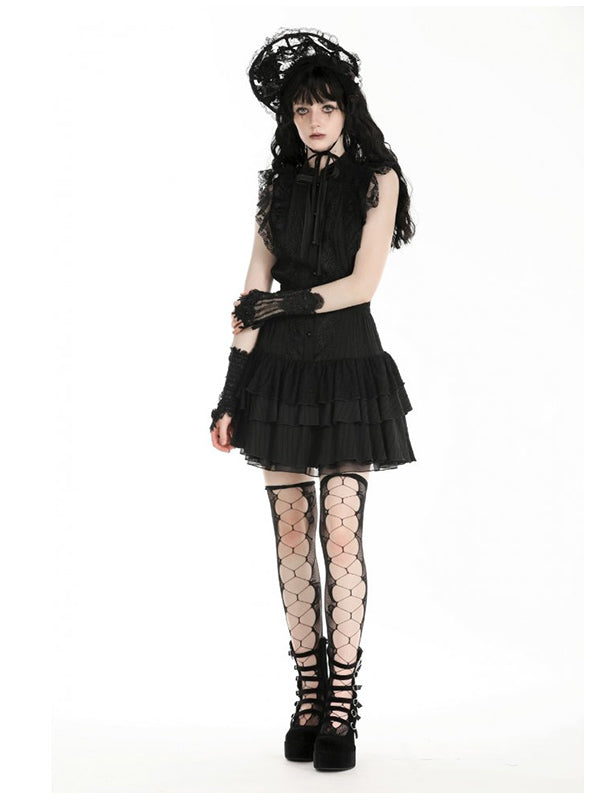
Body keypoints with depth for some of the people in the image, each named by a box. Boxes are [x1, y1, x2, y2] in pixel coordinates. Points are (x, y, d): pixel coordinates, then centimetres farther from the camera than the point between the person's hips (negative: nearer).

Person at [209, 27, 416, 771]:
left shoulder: (374, 178, 1)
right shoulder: (278, 184, 10)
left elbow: (363, 283, -8)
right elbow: (251, 299, 6)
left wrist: (282, 304, -5)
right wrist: (231, 393, 2)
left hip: (347, 367, -3)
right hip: (279, 371, 4)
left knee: (341, 536, -7)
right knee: (291, 533, 4)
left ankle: (342, 709, 1)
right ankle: (307, 696, 14)